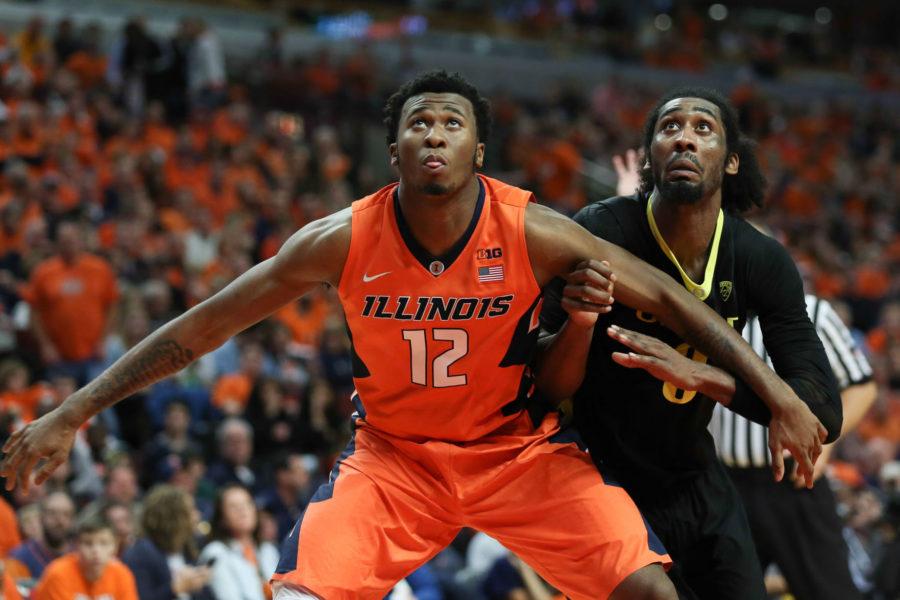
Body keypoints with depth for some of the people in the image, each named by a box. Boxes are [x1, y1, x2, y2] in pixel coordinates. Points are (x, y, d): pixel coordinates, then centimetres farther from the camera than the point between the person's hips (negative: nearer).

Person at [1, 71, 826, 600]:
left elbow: (672, 301, -9)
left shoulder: (532, 233, -17)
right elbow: (202, 326, -11)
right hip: (393, 453, 0)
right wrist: (73, 413, -13)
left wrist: (779, 395, -13)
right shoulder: (345, 241, -16)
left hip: (519, 448, 1)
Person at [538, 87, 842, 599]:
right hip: (610, 481, -4)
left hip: (699, 481, 4)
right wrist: (578, 323, -40)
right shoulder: (597, 235, -21)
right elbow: (549, 390, -16)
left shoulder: (761, 260, -12)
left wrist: (697, 373, -34)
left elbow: (826, 413, -20)